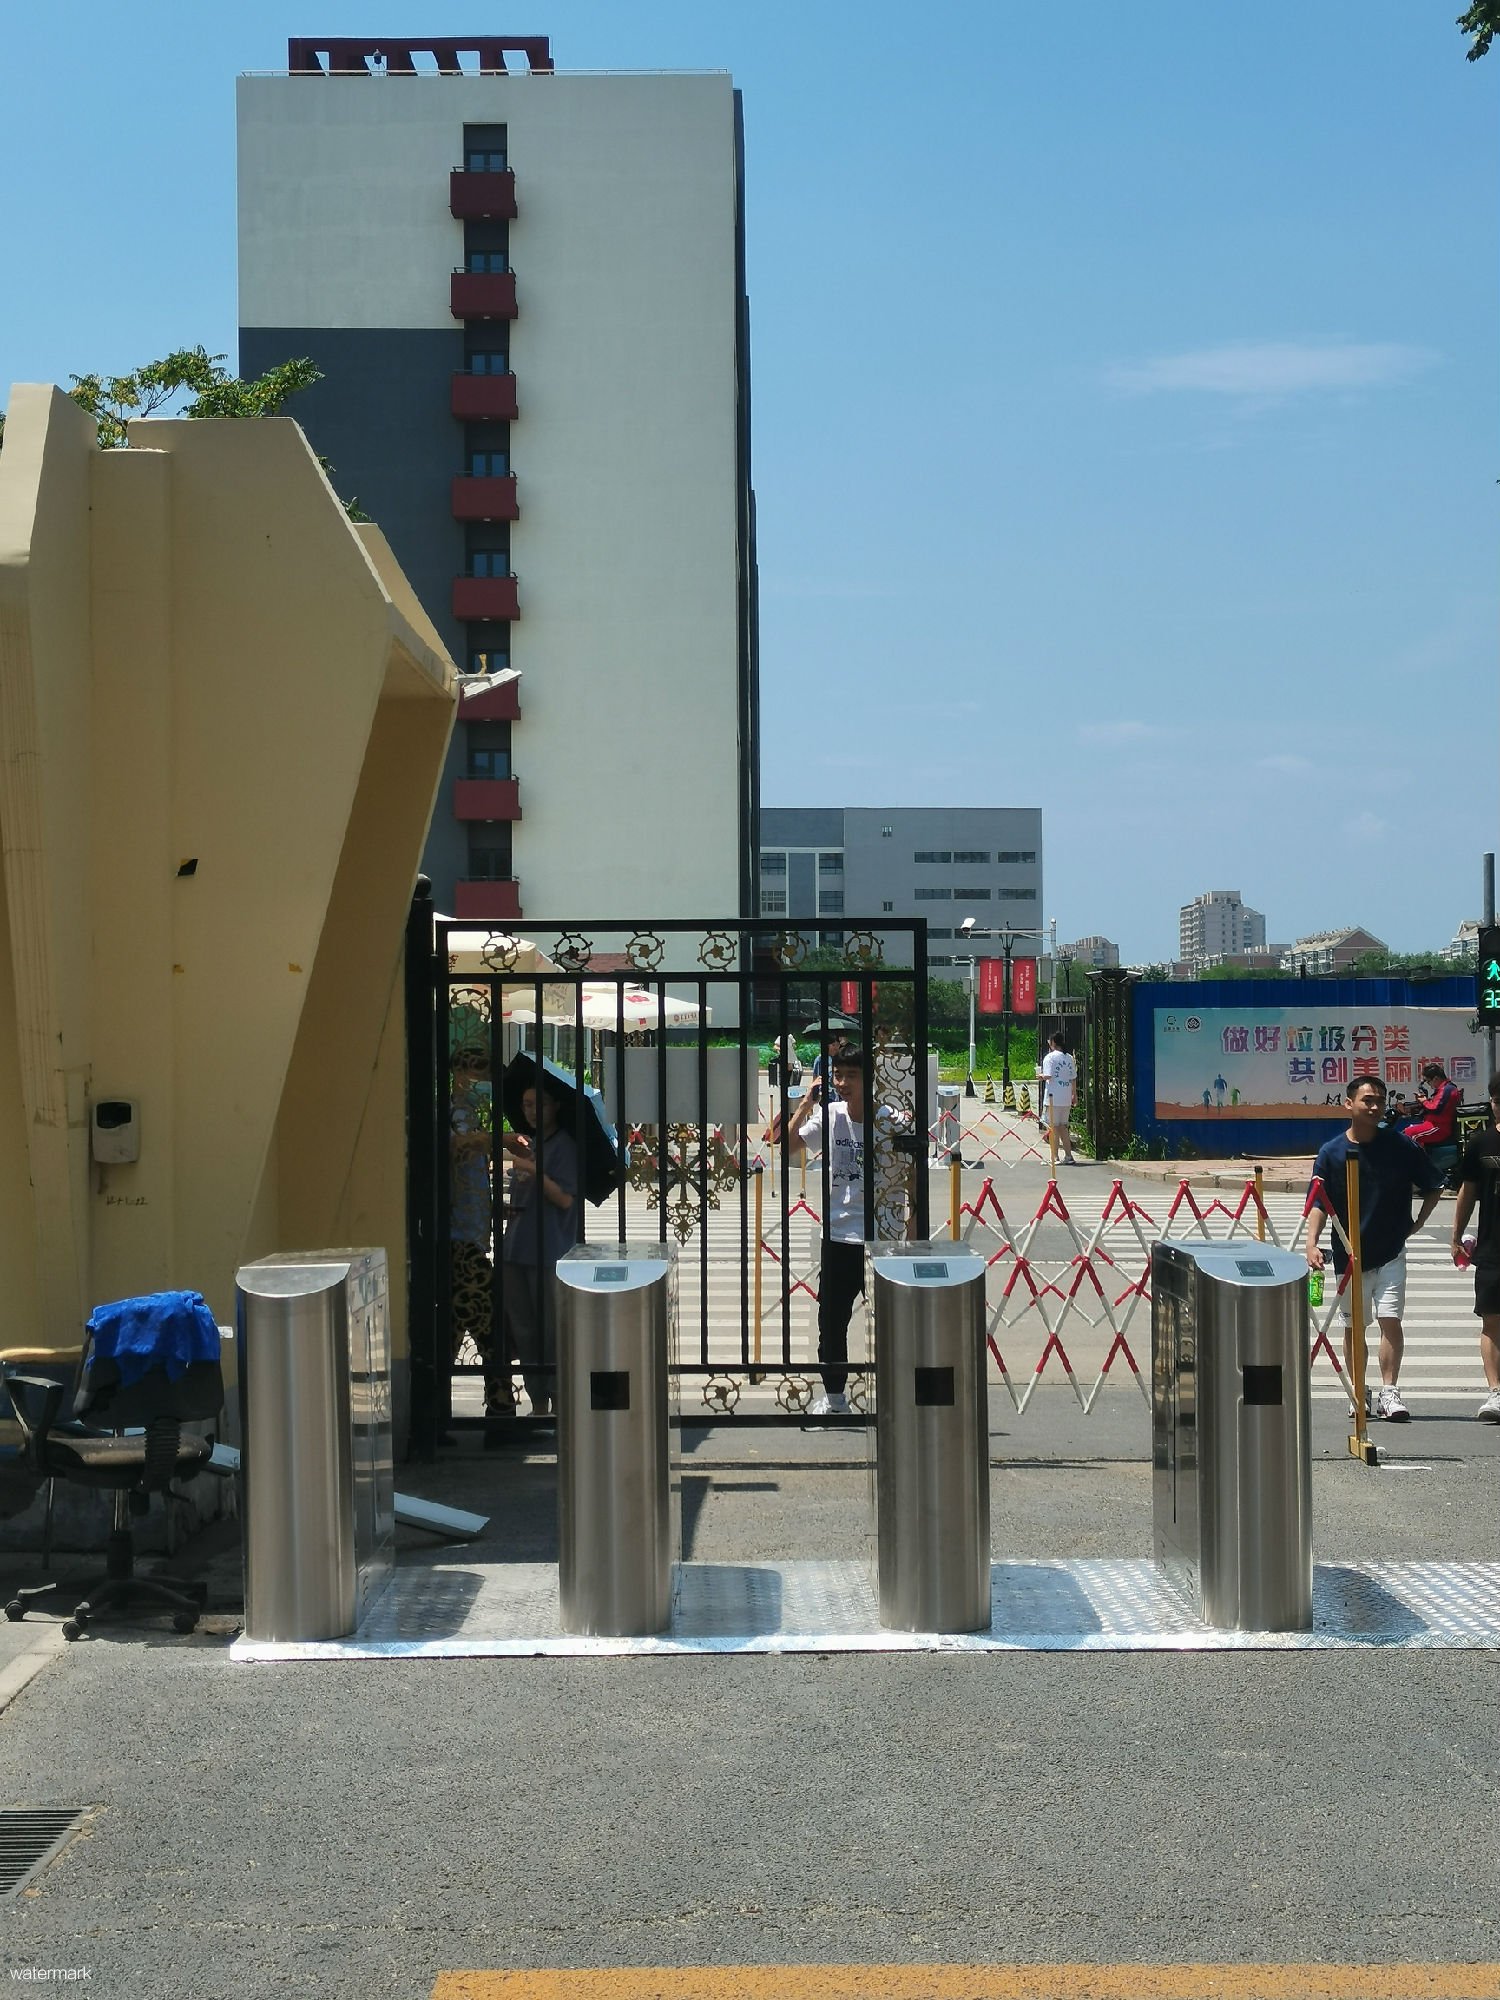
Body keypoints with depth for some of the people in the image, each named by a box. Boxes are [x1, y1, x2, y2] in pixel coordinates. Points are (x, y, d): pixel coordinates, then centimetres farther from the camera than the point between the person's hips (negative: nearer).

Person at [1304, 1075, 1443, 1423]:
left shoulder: (1401, 1146, -4)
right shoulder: (1332, 1153, -5)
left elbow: (1433, 1187, 10)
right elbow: (1318, 1204, -6)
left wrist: (1417, 1222, 3)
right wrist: (1312, 1242, -20)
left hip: (1391, 1251, -1)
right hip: (1349, 1254, 1)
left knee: (1390, 1319, -11)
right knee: (1353, 1325, 11)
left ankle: (1389, 1392, -6)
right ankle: (1357, 1392, 23)